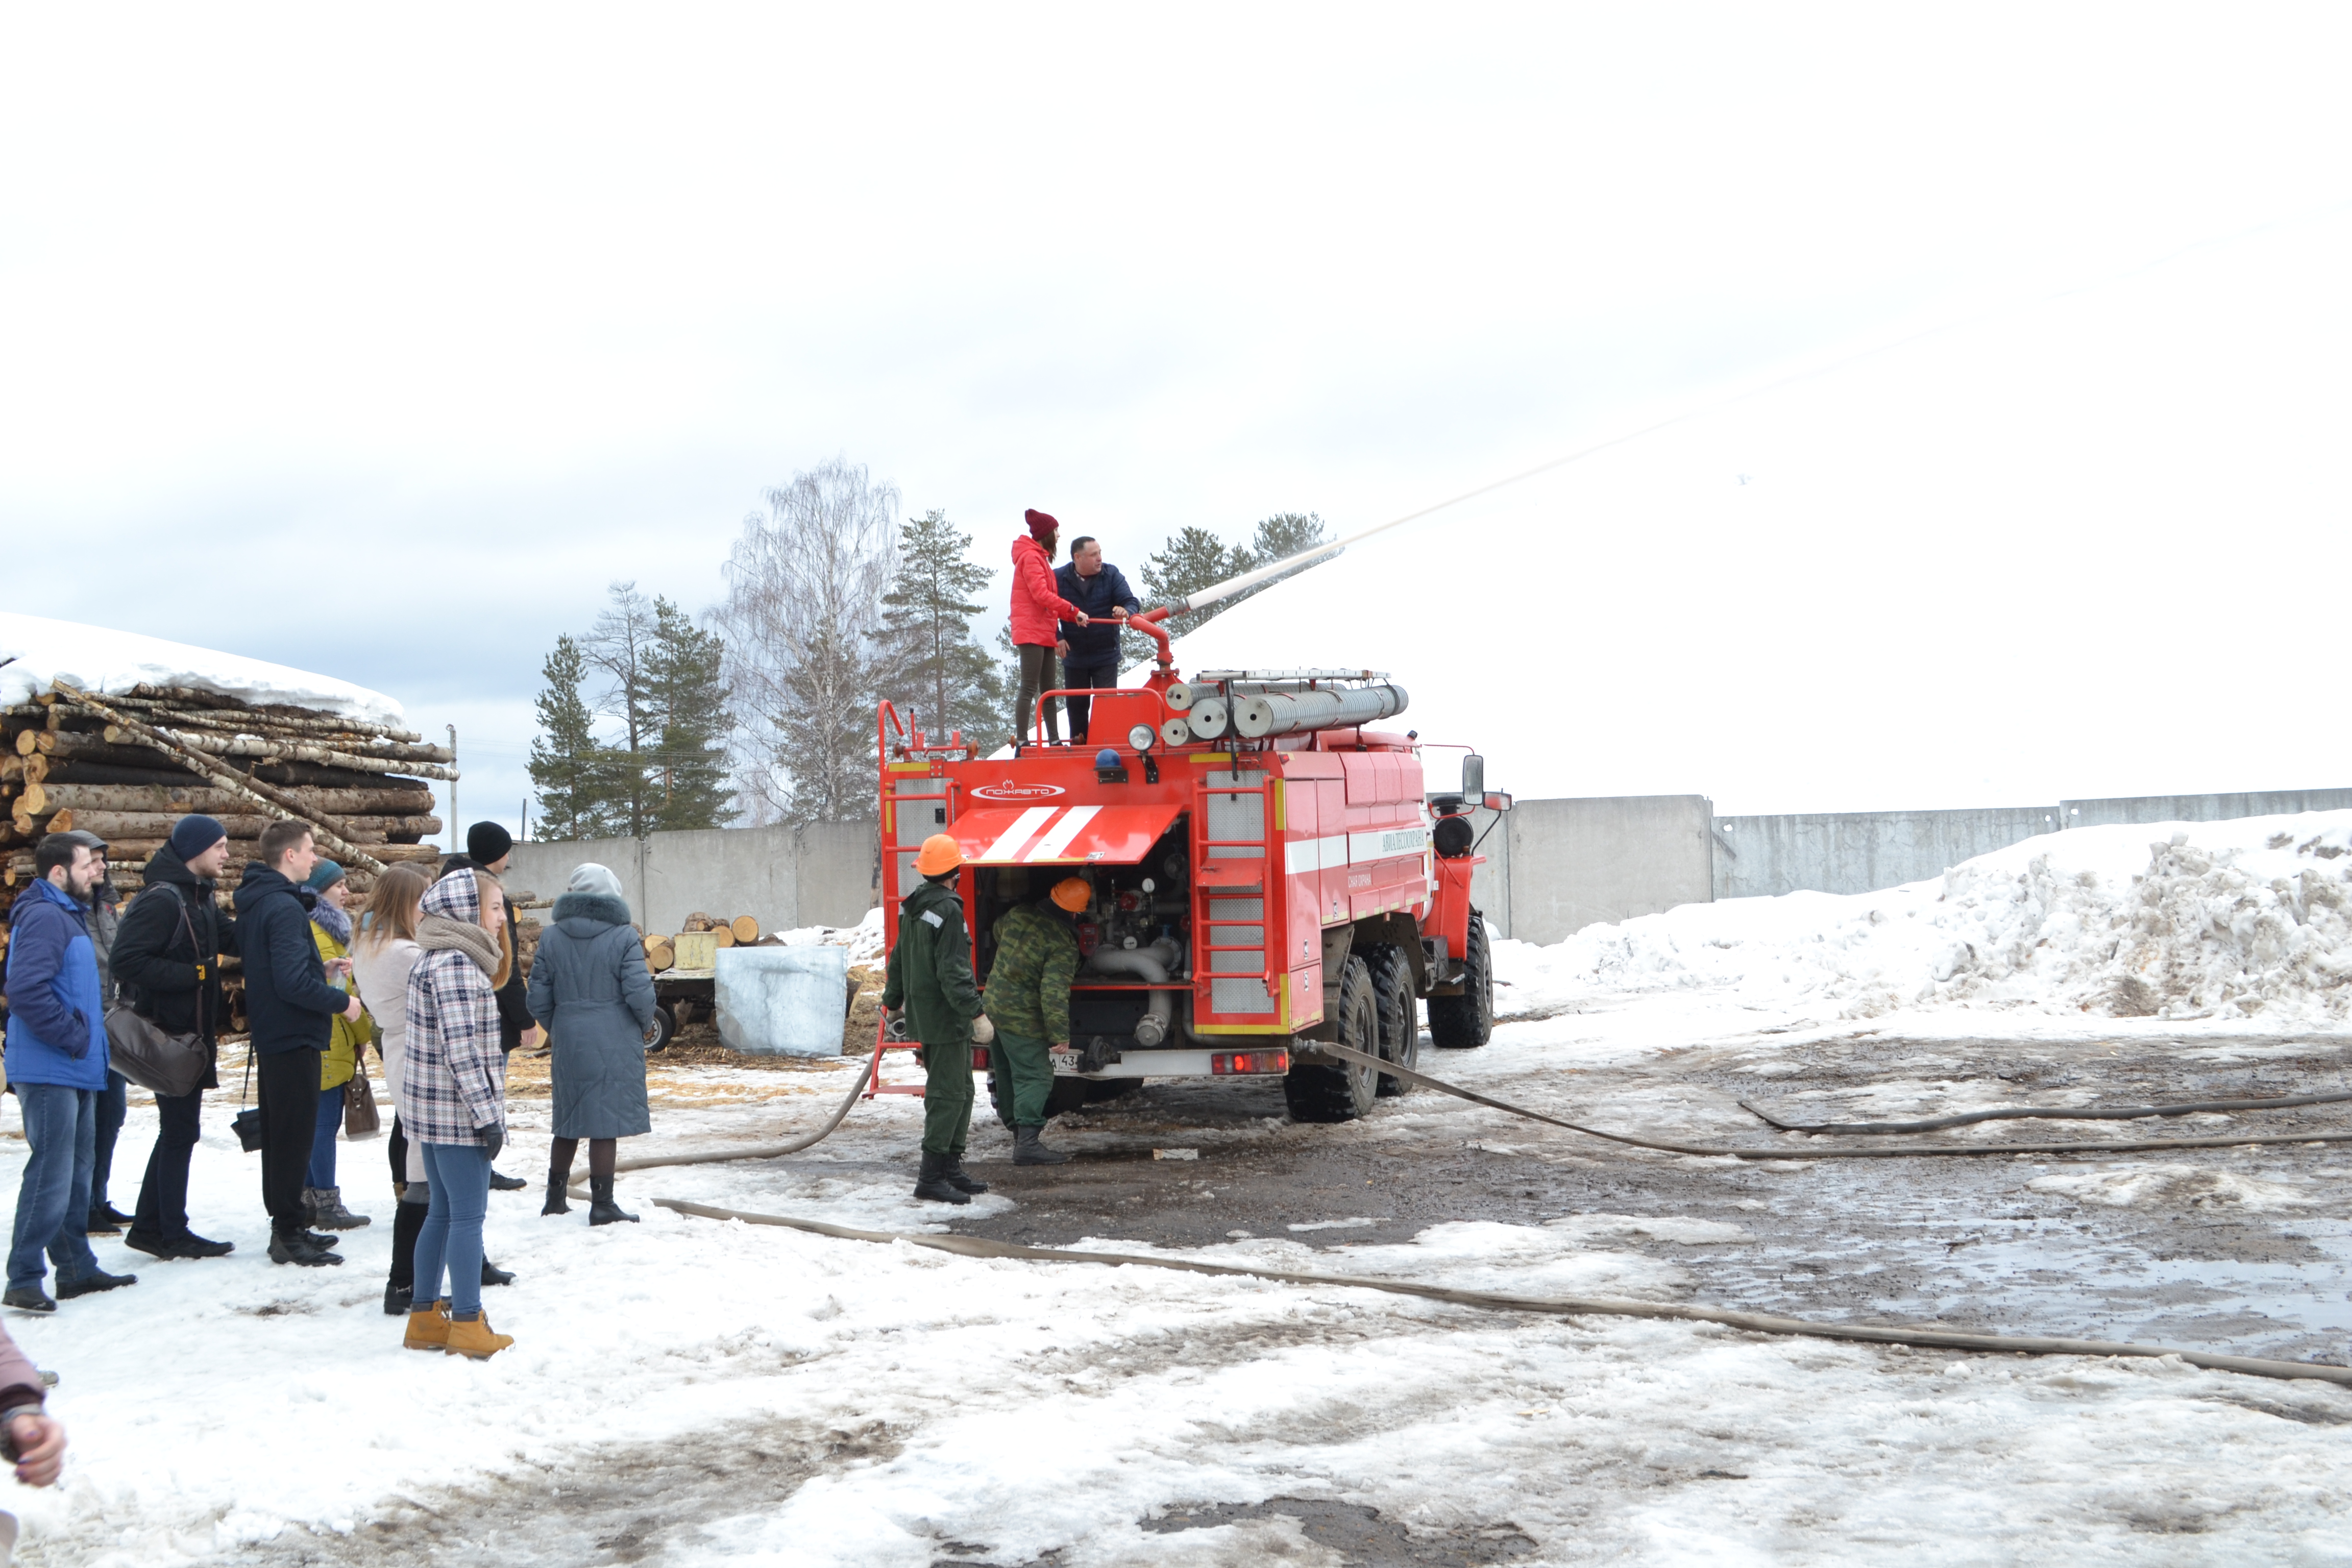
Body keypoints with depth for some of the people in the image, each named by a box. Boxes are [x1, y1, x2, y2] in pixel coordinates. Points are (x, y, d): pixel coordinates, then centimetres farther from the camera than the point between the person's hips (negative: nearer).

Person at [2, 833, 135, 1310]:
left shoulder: (67, 915, 18)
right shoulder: (44, 917, -15)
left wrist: (94, 1024, 14)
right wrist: (73, 1036, -20)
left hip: (75, 1072, 11)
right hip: (50, 1072, -11)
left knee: (75, 1175, 16)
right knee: (50, 1177, -9)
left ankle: (77, 1268, 24)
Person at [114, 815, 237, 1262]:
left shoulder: (200, 900, 13)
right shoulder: (161, 900, -17)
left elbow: (234, 938, 13)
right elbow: (128, 959, -24)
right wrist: (193, 974, -23)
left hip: (192, 1033, 10)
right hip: (170, 1035, -10)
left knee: (178, 1131, 15)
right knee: (180, 1130, -3)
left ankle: (149, 1227, 24)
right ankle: (173, 1233, 6)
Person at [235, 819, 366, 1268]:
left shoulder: (257, 902, 11)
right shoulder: (284, 907, -20)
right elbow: (293, 983, -26)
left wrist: (325, 969, 10)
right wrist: (342, 1001, -15)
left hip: (272, 1035, 10)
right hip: (294, 1036, -10)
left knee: (281, 1134, 17)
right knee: (295, 1135, -3)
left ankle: (287, 1224, 26)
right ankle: (289, 1234, 3)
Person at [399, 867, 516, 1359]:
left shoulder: (439, 958, 15)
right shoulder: (456, 964, -17)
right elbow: (461, 1047, -22)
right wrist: (487, 1114, -20)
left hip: (432, 1110, 10)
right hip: (456, 1112, -10)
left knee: (442, 1213, 16)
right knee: (468, 1215, -2)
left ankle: (425, 1318, 22)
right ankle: (468, 1325, 4)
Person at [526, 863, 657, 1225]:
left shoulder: (552, 937, 2)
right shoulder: (623, 936, -9)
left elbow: (538, 999, 3)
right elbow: (640, 994, -13)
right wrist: (644, 1026, 6)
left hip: (568, 1045, 4)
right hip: (614, 1045, -4)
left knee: (568, 1123, 16)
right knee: (606, 1122, 1)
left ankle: (555, 1198, 24)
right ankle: (602, 1205, 4)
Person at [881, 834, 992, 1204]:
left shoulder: (913, 907, 12)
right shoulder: (948, 910, -18)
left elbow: (899, 959, 22)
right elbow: (953, 972, -23)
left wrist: (893, 1001, 34)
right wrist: (976, 1014, -24)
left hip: (924, 1015, 10)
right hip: (945, 1018, -10)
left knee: (961, 1091, 16)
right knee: (948, 1094, -7)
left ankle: (951, 1169, 20)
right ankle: (931, 1177, -7)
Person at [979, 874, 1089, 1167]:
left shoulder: (1018, 915, 0)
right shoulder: (1063, 945, -19)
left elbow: (997, 931, 24)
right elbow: (1054, 992, -25)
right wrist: (1060, 1034, -21)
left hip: (992, 1003, 8)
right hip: (1022, 1019, -8)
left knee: (1007, 1072, 20)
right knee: (1035, 1076, -7)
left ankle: (1017, 1126, 35)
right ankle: (1027, 1142, -17)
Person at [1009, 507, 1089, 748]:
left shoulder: (1040, 558, 22)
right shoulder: (1031, 557, -9)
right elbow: (1041, 595, -19)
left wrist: (1073, 616, 5)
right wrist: (1073, 611, -16)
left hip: (1045, 633, 10)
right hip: (1032, 632, -10)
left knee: (1048, 691, 10)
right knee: (1029, 689, -13)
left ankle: (1055, 741, 13)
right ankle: (1021, 742, -15)